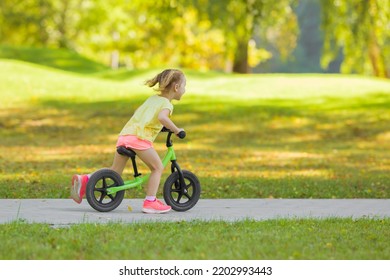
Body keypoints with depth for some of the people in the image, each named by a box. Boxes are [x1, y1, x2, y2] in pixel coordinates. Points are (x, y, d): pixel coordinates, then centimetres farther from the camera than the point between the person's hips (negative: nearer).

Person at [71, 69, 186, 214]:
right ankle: (150, 201, -1)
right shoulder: (167, 104, 3)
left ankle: (84, 180, 0)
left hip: (124, 135, 8)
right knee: (158, 168, 4)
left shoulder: (152, 98, 28)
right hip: (140, 137, -8)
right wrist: (176, 130, -10)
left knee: (115, 171, 12)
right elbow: (161, 117, -19)